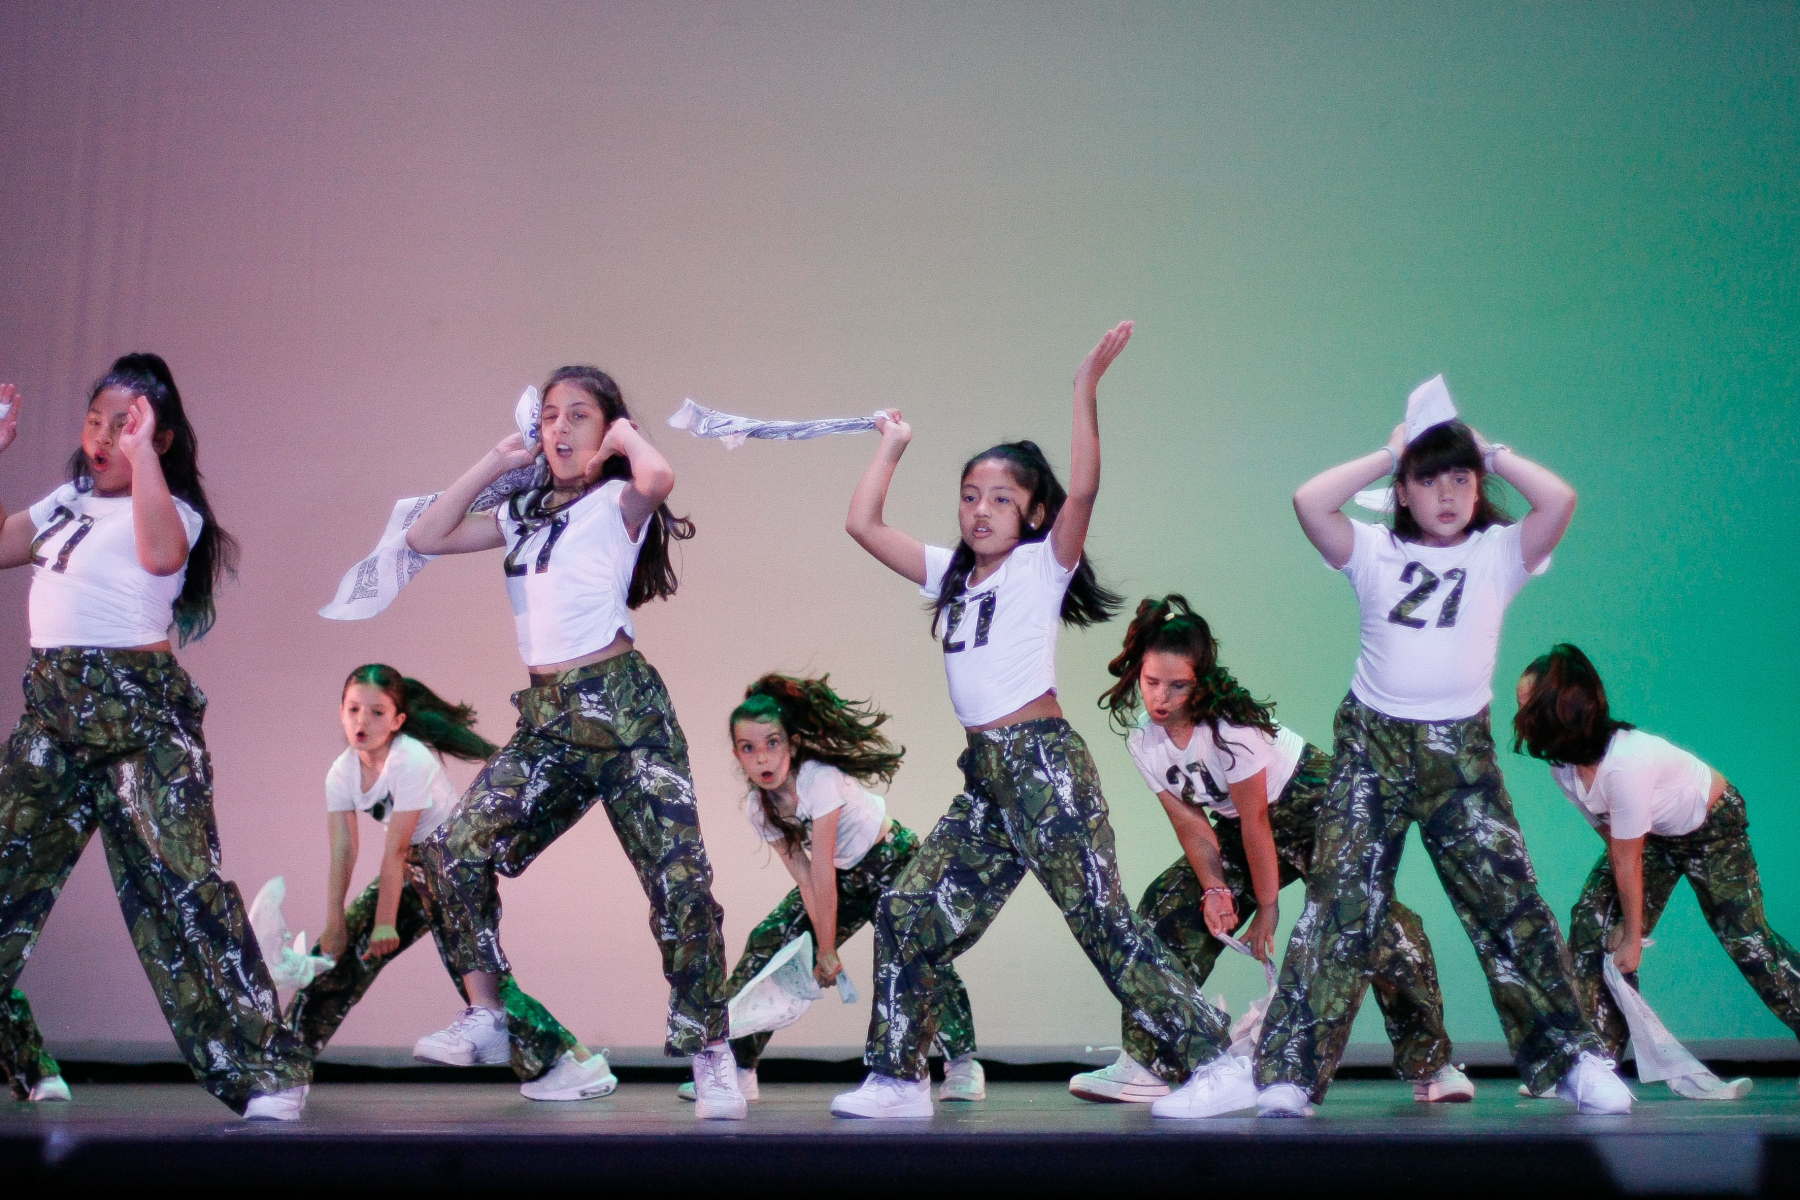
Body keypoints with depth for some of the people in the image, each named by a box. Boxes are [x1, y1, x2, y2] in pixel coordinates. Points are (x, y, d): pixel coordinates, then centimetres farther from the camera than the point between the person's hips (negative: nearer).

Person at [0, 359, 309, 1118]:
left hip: (137, 711, -7)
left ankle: (266, 1069, -11)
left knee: (180, 881, -13)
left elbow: (161, 552, -24)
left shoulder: (174, 509, -1)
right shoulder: (65, 501, 20)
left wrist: (141, 452, -22)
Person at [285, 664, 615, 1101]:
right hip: (410, 872, 8)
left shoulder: (412, 761, -24)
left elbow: (395, 849, -23)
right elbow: (342, 851, -5)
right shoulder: (343, 770, -2)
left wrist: (385, 923, -21)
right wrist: (334, 925, -9)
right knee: (339, 951, 5)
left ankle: (578, 1063, -24)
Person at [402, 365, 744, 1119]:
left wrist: (626, 437, -6)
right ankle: (485, 1016, 6)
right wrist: (495, 463, 13)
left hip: (621, 705, -6)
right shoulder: (526, 512, 18)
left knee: (678, 879, -10)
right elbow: (426, 537, 16)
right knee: (457, 850, -7)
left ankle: (712, 1057, -2)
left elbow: (658, 478, -26)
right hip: (547, 716, 6)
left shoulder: (617, 504, -2)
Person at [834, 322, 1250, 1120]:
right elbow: (864, 525, 15)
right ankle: (897, 1079, 14)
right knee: (910, 913, 4)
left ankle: (1214, 1063, -6)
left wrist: (1086, 389, -20)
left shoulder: (1042, 564, -1)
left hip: (1043, 761, -7)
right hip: (983, 774, 7)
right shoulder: (951, 573, 16)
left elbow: (1082, 489, -18)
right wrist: (891, 449, 21)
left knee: (1102, 918, -10)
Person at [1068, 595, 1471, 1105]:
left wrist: (1268, 906, -18)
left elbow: (1255, 822, -24)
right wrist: (1214, 890, -20)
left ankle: (1431, 1066, -12)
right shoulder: (1143, 739, -10)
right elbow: (1191, 825, -7)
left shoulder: (1229, 725, -29)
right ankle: (1143, 1063, 1)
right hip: (1242, 824, 7)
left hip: (1311, 800, -7)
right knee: (1167, 911, -4)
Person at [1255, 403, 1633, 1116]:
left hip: (1461, 747, 0)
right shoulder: (1375, 552, 6)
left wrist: (1489, 452, 1)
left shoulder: (1497, 554, 4)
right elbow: (1309, 501, -10)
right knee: (1340, 903, -6)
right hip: (1372, 742, 0)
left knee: (1509, 902, -1)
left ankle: (1576, 1059, 12)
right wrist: (1388, 456, 1)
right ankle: (1291, 1071, -6)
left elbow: (1560, 499, -13)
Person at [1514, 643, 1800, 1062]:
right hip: (1654, 833, 7)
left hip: (1713, 827, -7)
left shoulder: (1624, 764, -41)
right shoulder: (1562, 760, -19)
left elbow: (1628, 862, -30)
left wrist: (1634, 936, -18)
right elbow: (1609, 836, -10)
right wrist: (1627, 923, -9)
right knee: (1592, 920, -7)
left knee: (1745, 939, -7)